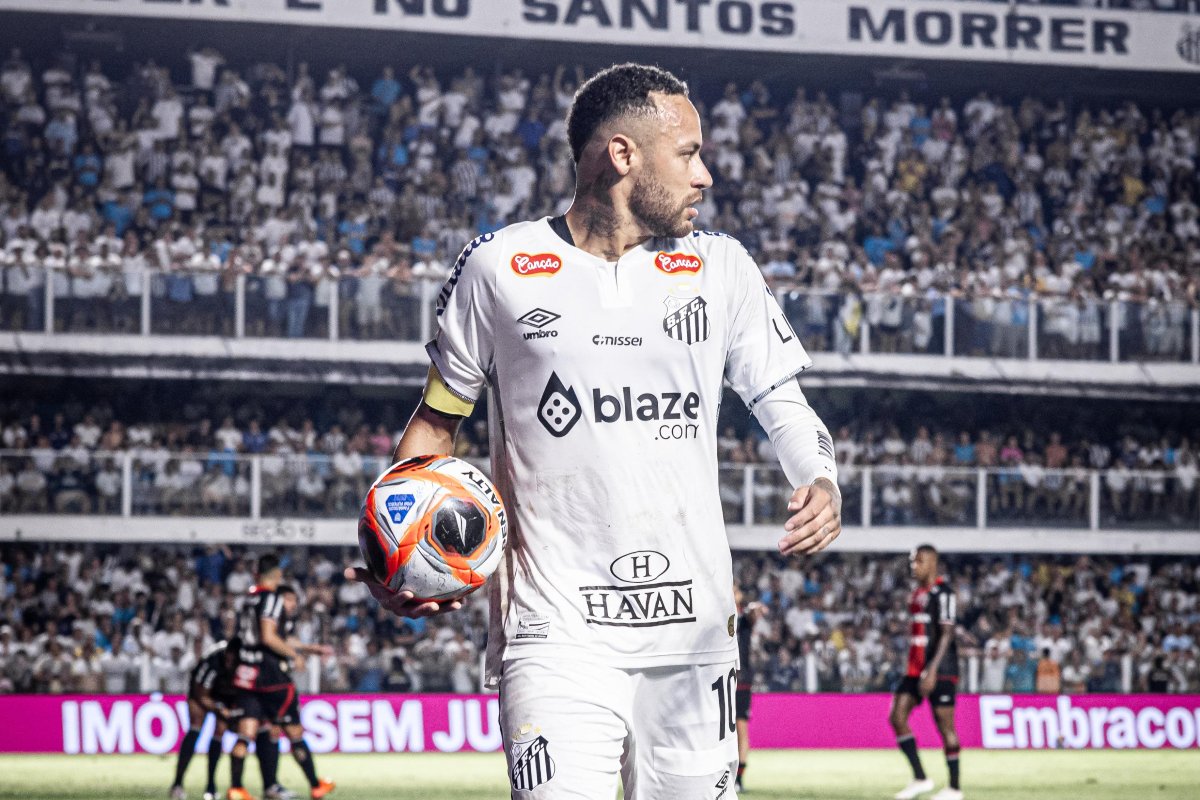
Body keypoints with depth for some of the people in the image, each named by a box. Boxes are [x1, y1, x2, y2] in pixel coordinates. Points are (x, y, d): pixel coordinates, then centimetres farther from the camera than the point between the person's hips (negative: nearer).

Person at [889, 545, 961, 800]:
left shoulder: (942, 593, -12)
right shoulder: (917, 594, 15)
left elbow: (946, 634, -17)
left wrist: (933, 670, -23)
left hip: (940, 670, -9)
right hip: (916, 668, 9)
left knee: (945, 724, -2)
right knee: (897, 717, -1)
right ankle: (920, 779, 5)